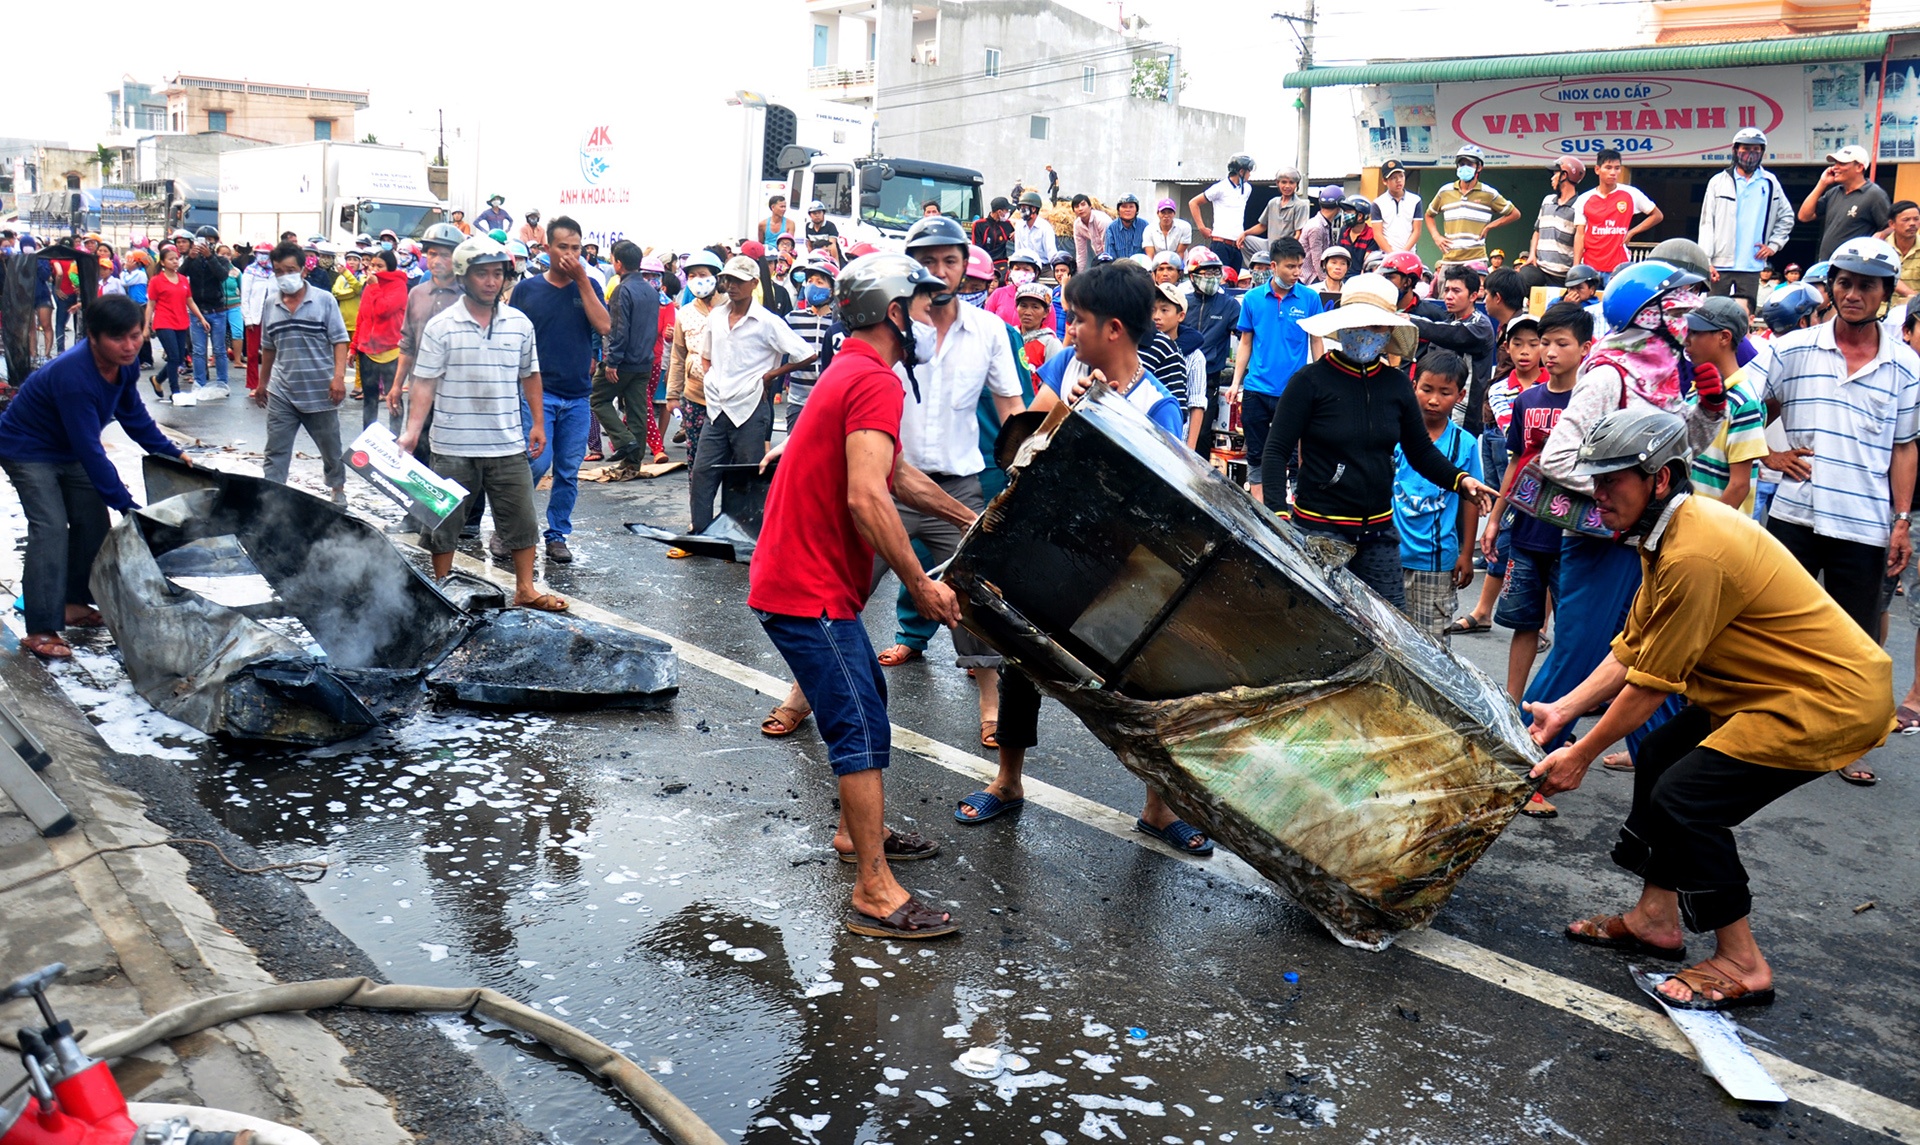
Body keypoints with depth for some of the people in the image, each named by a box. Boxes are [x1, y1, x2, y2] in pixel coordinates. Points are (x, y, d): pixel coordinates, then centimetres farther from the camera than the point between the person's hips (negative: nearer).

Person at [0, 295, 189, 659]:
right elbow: (91, 451, -35)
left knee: (94, 524, 8)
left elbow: (133, 414, 6)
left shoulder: (125, 364, -13)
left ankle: (73, 603, 24)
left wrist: (171, 452, 6)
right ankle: (41, 632, -17)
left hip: (68, 451, 8)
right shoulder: (73, 376, -38)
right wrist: (126, 505, -32)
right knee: (50, 529, -18)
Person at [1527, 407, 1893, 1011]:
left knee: (1685, 798, -13)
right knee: (1660, 756, 12)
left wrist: (1580, 756, -10)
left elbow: (1650, 685, -20)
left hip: (1833, 700, -11)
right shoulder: (1670, 532, 5)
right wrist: (1562, 711, 5)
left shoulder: (1695, 554, -27)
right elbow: (1630, 651, 9)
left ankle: (1741, 964, 4)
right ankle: (1656, 918, 24)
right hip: (1771, 687, 11)